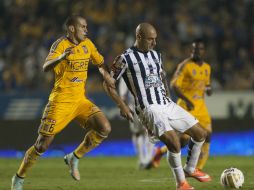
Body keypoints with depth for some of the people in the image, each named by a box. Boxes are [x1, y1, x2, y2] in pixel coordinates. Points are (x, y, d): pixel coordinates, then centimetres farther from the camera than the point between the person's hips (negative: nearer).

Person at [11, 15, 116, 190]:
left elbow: (100, 63, 24)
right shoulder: (61, 44, -13)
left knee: (104, 128, -13)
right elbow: (46, 67, -28)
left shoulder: (87, 44, 7)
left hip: (80, 100, 6)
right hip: (60, 101, -6)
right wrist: (61, 57, -47)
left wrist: (107, 75, 4)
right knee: (43, 144, -4)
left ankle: (74, 158, 5)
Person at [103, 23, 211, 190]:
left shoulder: (156, 55, 15)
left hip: (167, 104, 8)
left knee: (200, 133, 7)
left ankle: (190, 169, 28)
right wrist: (122, 106, -9)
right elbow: (107, 84, -2)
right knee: (173, 142, -26)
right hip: (150, 108, -8)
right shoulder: (125, 59, -6)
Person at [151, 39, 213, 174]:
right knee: (184, 139, -11)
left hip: (200, 106, 7)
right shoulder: (185, 65, -8)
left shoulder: (207, 68, 13)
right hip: (187, 105, -6)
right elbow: (174, 85, -12)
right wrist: (186, 100, -22)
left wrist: (208, 90, 1)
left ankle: (198, 169, -2)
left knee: (207, 135, -7)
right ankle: (161, 151, 15)